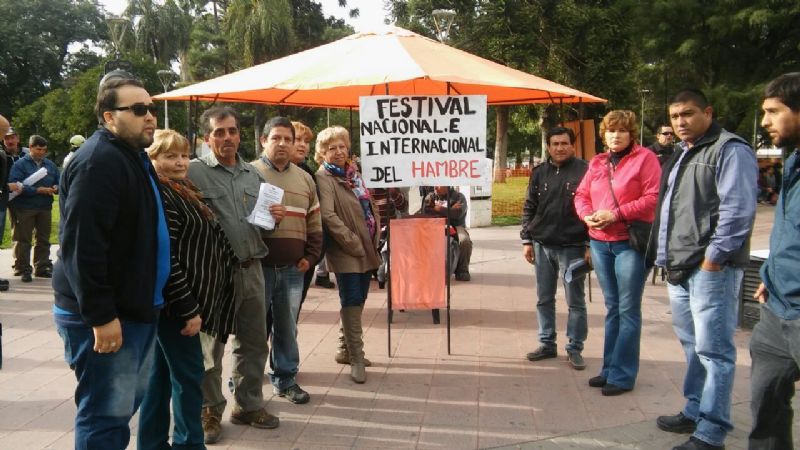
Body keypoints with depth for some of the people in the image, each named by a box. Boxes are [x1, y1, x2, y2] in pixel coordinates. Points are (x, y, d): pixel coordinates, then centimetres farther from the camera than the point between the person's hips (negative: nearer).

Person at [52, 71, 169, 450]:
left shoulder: (133, 157, 15)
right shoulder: (98, 162, -18)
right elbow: (81, 245, -26)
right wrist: (101, 316, -26)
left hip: (134, 307, 10)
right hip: (104, 316, -10)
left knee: (127, 402, 20)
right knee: (106, 413, -2)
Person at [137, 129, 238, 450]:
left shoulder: (183, 192, 14)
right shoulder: (159, 195, -15)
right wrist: (188, 309, -22)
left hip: (174, 303, 9)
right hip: (174, 303, -9)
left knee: (162, 375, 14)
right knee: (189, 376, -1)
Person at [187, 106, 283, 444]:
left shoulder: (253, 174, 13)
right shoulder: (194, 171, -8)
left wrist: (273, 216, 2)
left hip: (252, 270, 6)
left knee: (254, 342, 14)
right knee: (210, 345, 6)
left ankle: (248, 405, 30)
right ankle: (210, 411, 22)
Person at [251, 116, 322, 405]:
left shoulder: (304, 179, 13)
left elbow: (314, 224, 16)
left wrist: (310, 257, 7)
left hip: (293, 268, 4)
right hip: (258, 265, -4)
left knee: (287, 327, 12)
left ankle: (285, 379, 24)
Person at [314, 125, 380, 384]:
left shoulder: (353, 173, 14)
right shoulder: (324, 178, -9)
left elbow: (370, 205, 20)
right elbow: (328, 215, -19)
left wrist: (374, 240, 9)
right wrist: (353, 243, -19)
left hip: (366, 248, 7)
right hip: (345, 251, -7)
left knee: (359, 300, 14)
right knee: (352, 301, -6)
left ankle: (348, 347, 29)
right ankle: (356, 359, 0)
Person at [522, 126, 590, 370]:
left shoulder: (584, 171, -5)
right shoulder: (539, 173, 9)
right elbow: (529, 209, 12)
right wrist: (527, 240, 6)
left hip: (572, 247, -4)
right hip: (542, 246, 5)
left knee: (575, 301, 5)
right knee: (544, 299, 12)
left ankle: (575, 348, 14)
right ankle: (547, 344, 24)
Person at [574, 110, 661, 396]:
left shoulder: (645, 158, -4)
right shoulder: (597, 162, 13)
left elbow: (653, 198, -12)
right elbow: (581, 195, 14)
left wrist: (617, 214, -18)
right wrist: (588, 216, -7)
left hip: (631, 243, -6)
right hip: (600, 243, 6)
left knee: (628, 310, -1)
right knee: (612, 308, 14)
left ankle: (622, 375, 7)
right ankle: (609, 369, 23)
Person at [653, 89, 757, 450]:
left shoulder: (730, 149, -7)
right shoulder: (682, 155, 21)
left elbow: (737, 208, -17)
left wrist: (714, 257, -18)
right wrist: (667, 257, 19)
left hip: (711, 269, -9)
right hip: (680, 268, 9)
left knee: (713, 349, -5)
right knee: (692, 344, 17)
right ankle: (694, 412, 29)